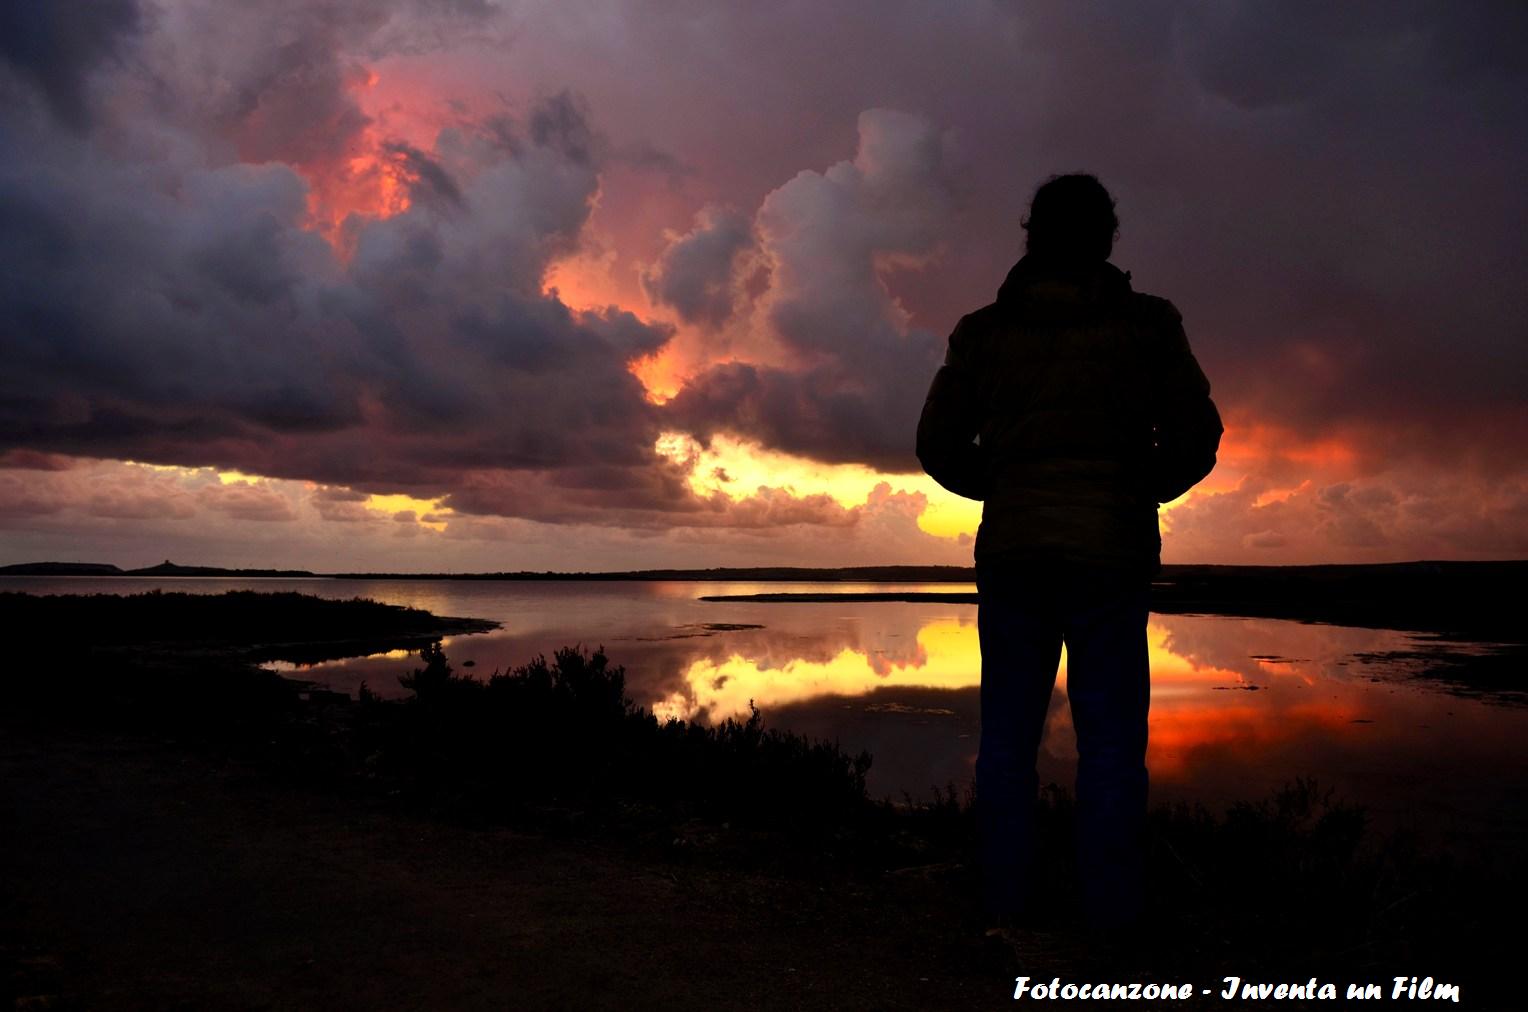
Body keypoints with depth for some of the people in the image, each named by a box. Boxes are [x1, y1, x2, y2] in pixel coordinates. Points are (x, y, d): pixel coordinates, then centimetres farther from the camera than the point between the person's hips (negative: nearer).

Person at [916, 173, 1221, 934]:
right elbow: (1194, 440, 0)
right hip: (1109, 553, -1)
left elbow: (939, 445, 4)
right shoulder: (1148, 325, 0)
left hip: (1011, 551, 2)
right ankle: (1111, 907, 9)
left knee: (1007, 729, 9)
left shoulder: (983, 331, 3)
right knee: (1110, 735, 5)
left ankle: (1006, 894, 14)